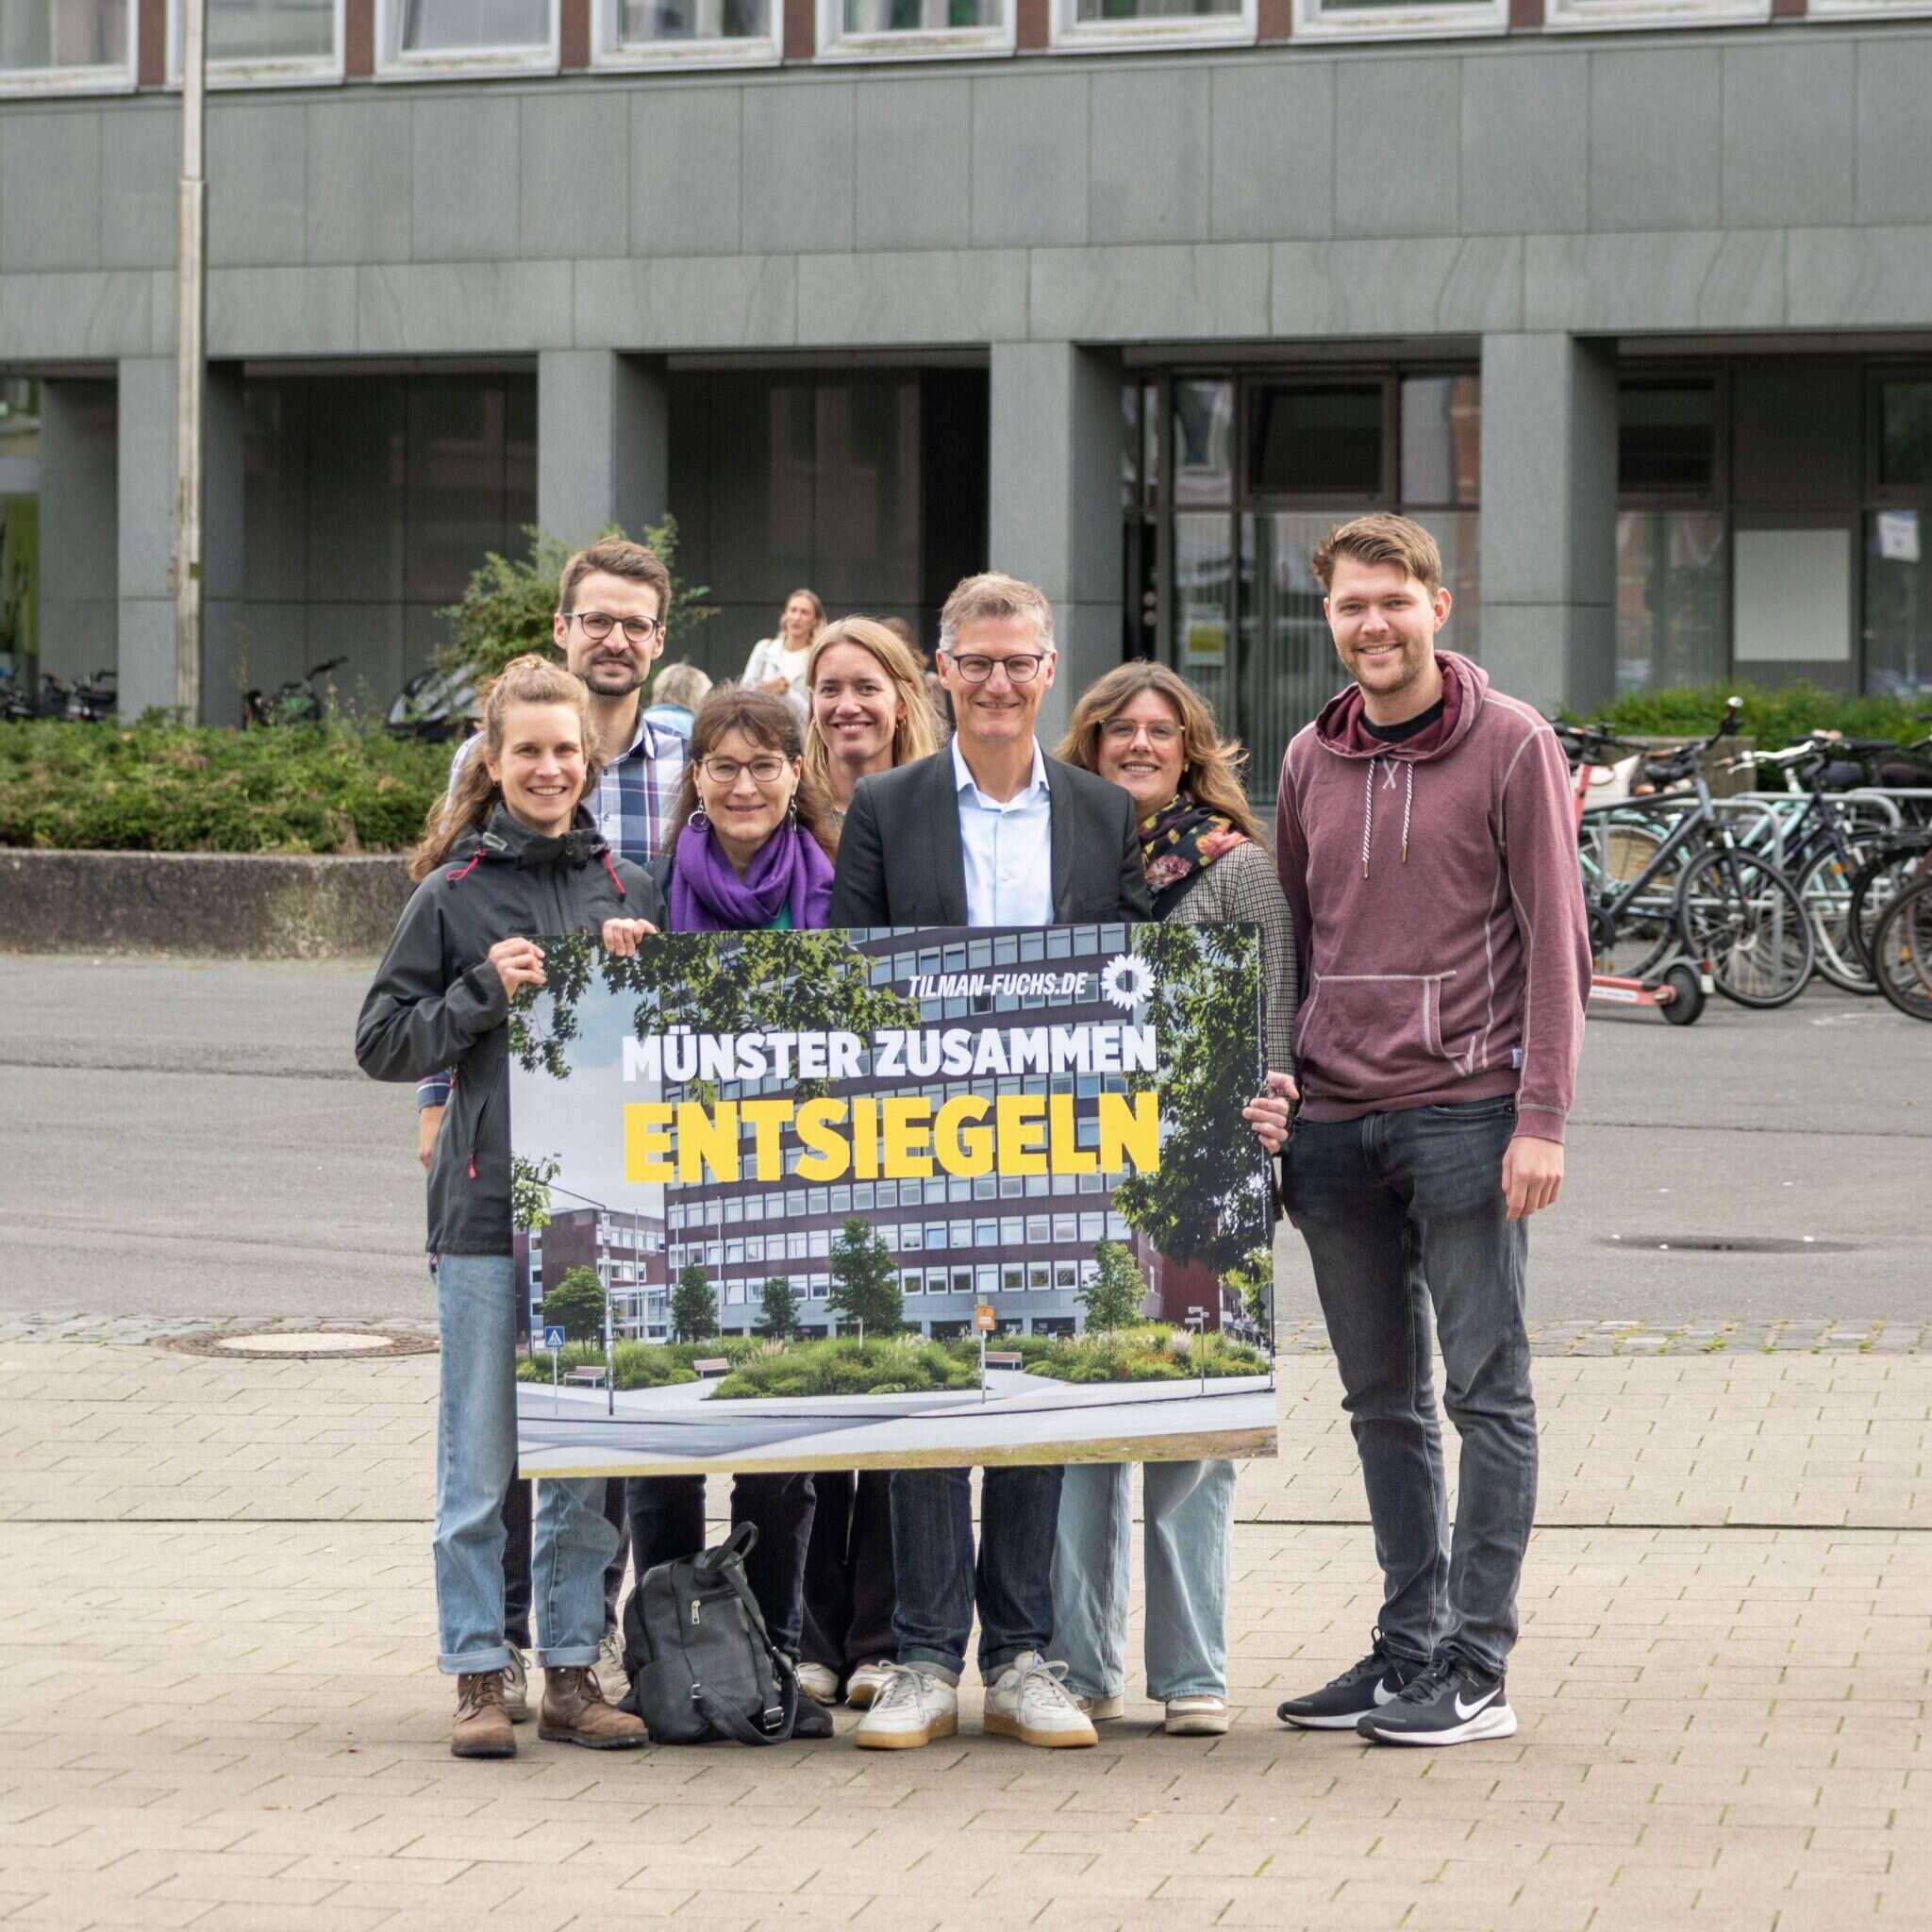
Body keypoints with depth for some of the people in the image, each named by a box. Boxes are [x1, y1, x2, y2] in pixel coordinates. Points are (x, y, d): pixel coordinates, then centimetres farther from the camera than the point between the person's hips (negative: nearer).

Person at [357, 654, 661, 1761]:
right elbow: (384, 1042, 1)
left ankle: (573, 1670, 15)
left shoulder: (633, 891, 9)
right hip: (487, 1211, -2)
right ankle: (480, 1675, 8)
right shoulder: (453, 896, 1)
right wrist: (486, 992, -11)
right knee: (480, 1462, 1)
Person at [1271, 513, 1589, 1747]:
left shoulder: (1512, 745, -2)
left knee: (1485, 1392, -3)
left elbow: (1555, 940, -5)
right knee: (1382, 1402, 9)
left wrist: (1542, 1118, -11)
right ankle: (1409, 1647, 16)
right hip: (1335, 1123, 5)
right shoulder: (1311, 761, 13)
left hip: (1464, 1113, -5)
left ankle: (1477, 1669, -1)